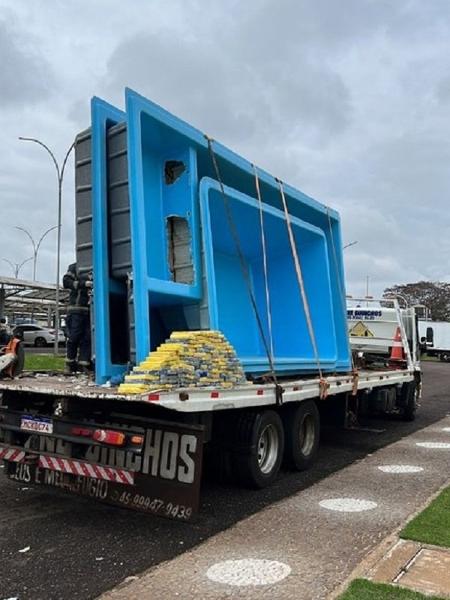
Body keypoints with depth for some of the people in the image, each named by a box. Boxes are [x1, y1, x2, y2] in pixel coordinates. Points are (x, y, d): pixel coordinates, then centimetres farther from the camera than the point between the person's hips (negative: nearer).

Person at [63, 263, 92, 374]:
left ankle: (83, 364, 2)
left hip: (90, 310, 3)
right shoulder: (75, 267, 8)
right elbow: (66, 282, -2)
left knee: (87, 339, -1)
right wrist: (84, 283, -13)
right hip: (76, 308, -3)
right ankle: (70, 364, 11)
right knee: (74, 337, -2)